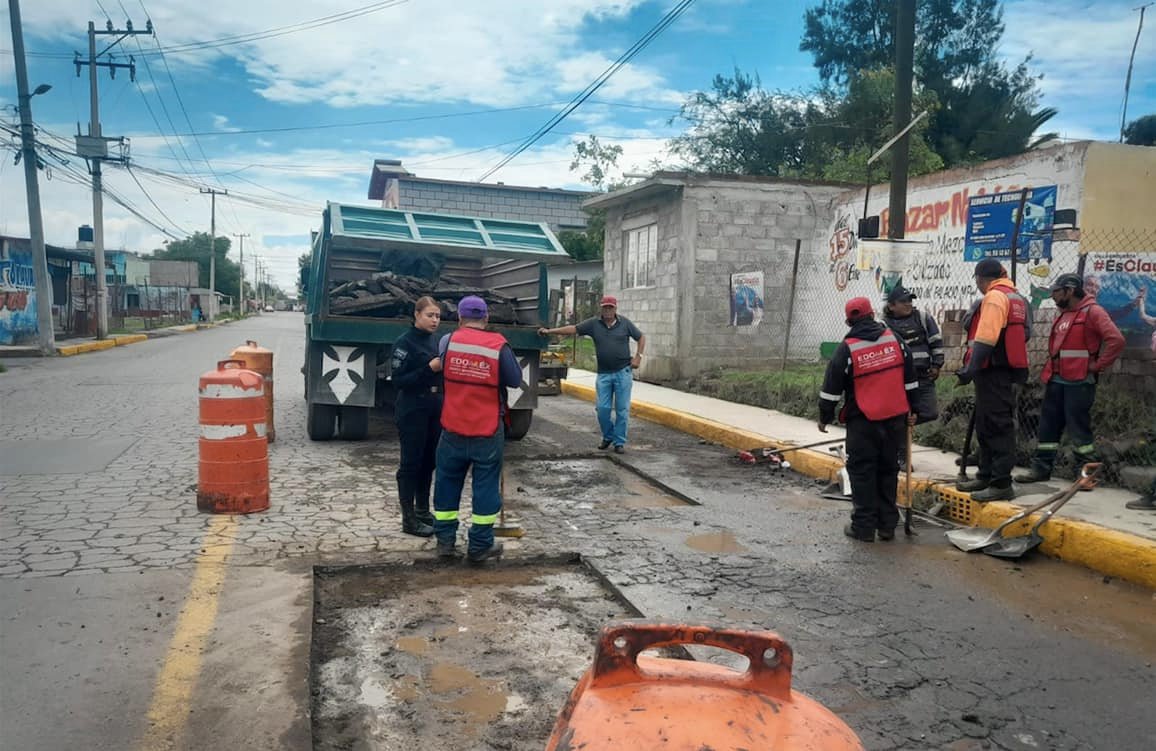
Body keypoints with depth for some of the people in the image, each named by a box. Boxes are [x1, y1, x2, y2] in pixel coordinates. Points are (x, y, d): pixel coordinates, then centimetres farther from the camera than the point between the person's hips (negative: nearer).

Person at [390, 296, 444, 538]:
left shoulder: (435, 341, 10)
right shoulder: (405, 342, -11)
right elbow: (398, 381, -16)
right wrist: (429, 368, -23)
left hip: (434, 411, 7)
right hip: (412, 412, -7)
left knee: (428, 462, 14)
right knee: (411, 463, 0)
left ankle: (423, 511, 26)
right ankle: (408, 518, 7)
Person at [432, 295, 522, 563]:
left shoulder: (447, 341, -4)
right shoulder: (499, 346, -10)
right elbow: (515, 380, -3)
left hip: (453, 428, 2)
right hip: (488, 431, -2)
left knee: (448, 483, 16)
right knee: (485, 485, 8)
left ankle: (445, 541, 23)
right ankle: (480, 546, 14)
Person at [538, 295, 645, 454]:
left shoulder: (625, 323, 1)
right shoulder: (594, 323, 1)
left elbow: (641, 338, 10)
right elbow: (572, 329, -2)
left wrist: (638, 356, -3)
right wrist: (549, 331, -9)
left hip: (623, 372, -1)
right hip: (604, 374, 2)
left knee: (622, 409, 1)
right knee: (602, 408, 1)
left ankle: (619, 442, 11)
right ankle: (608, 437, 24)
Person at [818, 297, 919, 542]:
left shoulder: (847, 348, -9)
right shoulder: (894, 338, 4)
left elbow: (832, 386, -7)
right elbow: (909, 377, 10)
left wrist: (825, 417, 4)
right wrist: (911, 409, 20)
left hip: (863, 421, -4)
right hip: (895, 418, 5)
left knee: (862, 471, 3)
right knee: (888, 469, 14)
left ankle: (863, 527, 6)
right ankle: (887, 525, 19)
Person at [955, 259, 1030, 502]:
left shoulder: (994, 297, -13)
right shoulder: (1017, 298, 17)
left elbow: (985, 338, -22)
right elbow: (1024, 334, 21)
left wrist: (971, 369, -22)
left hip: (993, 372, -10)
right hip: (1006, 370, 10)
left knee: (996, 427, -7)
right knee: (988, 426, 17)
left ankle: (1001, 484, -5)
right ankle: (986, 476, 26)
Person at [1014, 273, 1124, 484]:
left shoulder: (1092, 312, -9)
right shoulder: (1063, 315, 17)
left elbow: (1116, 340, -19)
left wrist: (1097, 366, -15)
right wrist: (1050, 371, 15)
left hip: (1079, 382, -8)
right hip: (1056, 380, 8)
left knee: (1078, 427, -3)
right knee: (1048, 425, 9)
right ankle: (1041, 468, 15)